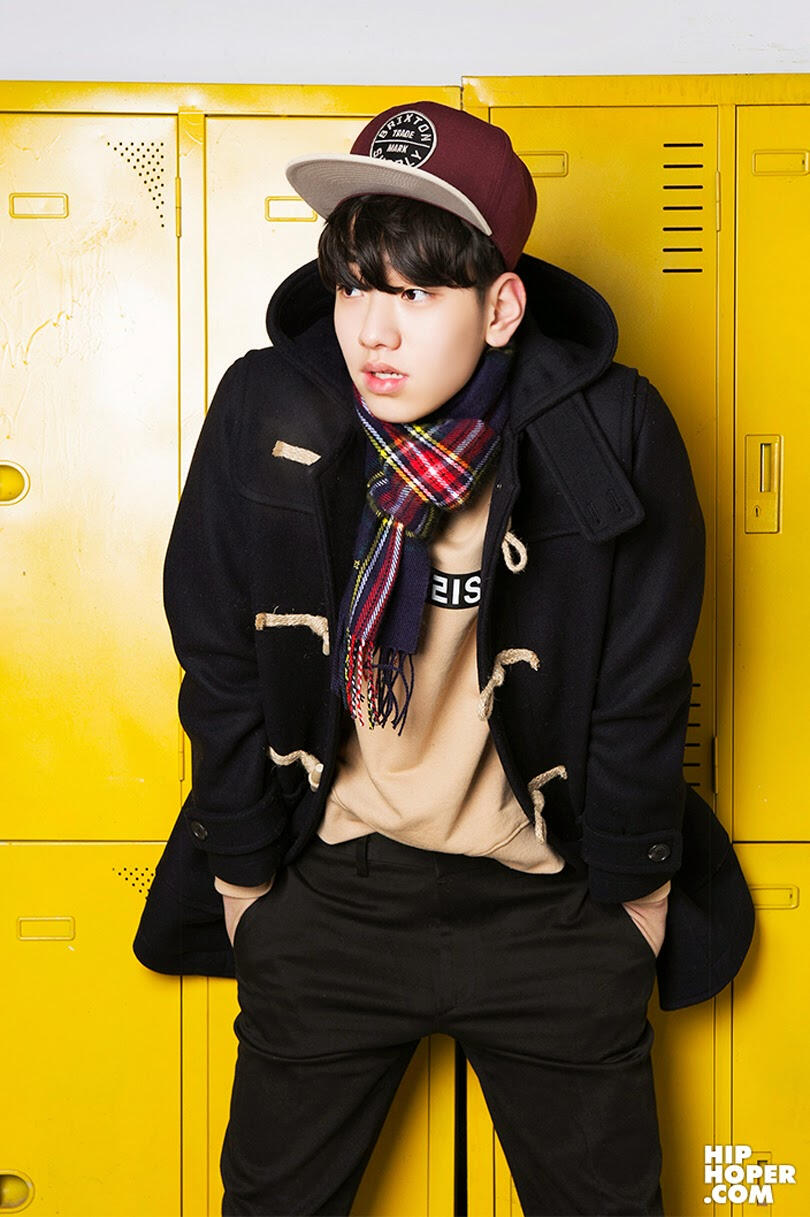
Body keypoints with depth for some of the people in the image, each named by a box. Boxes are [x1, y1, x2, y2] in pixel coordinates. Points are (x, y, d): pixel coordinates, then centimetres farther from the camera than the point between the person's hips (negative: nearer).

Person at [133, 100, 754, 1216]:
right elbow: (221, 666, -1)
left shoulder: (612, 431, -14)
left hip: (547, 904, 0)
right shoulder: (265, 413, -11)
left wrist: (629, 897, 2)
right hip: (327, 900, 1)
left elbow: (642, 691, -4)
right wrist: (242, 876, 3)